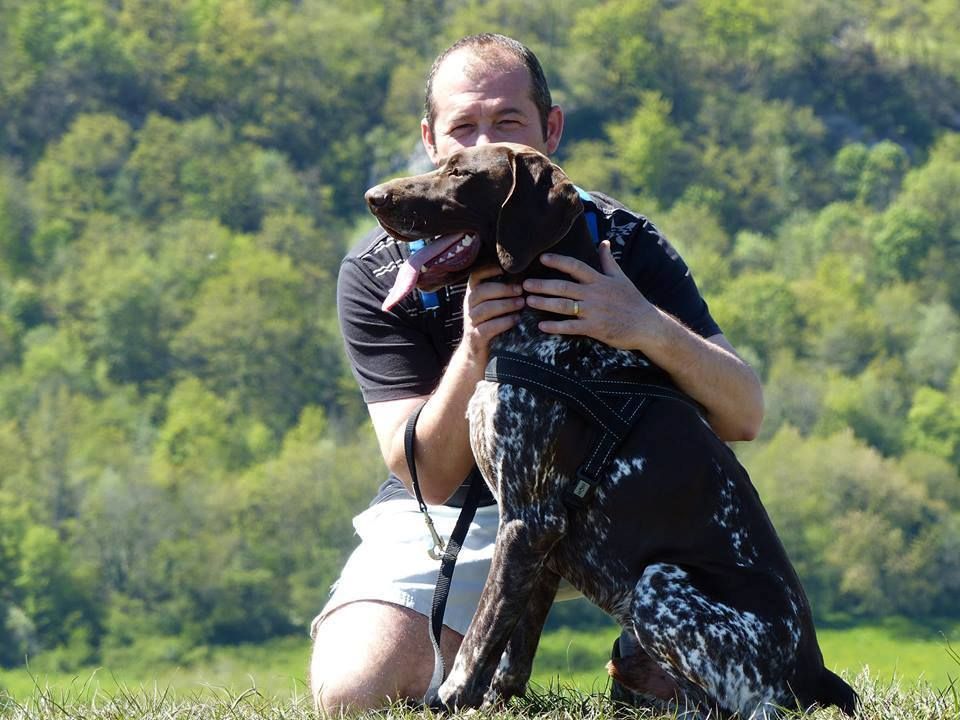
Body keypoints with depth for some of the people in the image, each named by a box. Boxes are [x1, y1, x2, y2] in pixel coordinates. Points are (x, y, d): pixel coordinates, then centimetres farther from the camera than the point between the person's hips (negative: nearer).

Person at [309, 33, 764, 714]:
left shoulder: (621, 243, -16)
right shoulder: (378, 273, -17)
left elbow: (745, 416, -24)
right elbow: (429, 478, -22)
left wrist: (652, 329, -44)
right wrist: (473, 352, -40)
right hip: (451, 513, 0)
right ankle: (471, 662, 10)